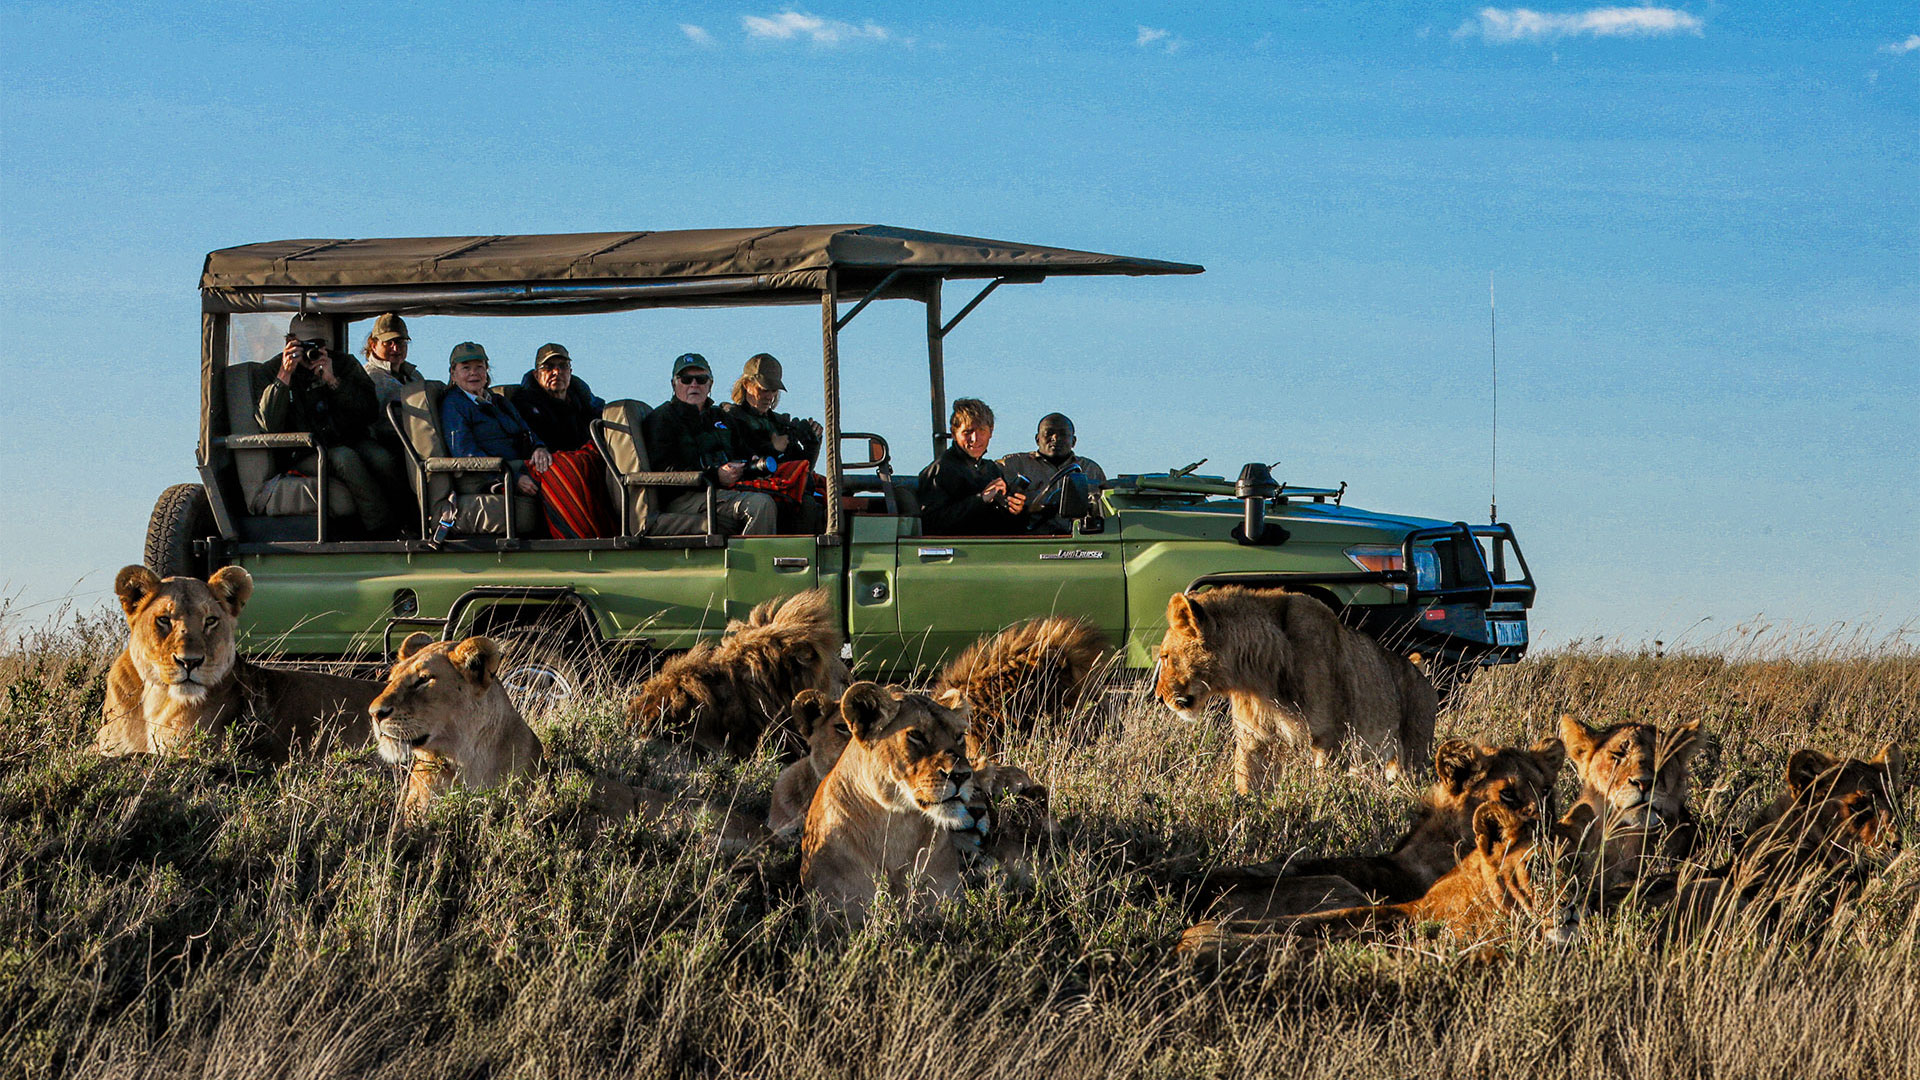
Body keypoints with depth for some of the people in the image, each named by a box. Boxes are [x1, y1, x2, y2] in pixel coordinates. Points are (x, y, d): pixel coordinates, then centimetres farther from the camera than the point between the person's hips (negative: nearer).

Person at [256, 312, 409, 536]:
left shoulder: (343, 364, 8)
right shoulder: (273, 370, 2)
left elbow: (371, 414, -2)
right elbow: (270, 426, -12)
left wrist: (334, 381, -13)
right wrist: (284, 376, -19)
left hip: (352, 441, 3)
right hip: (305, 456, -3)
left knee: (381, 458, -30)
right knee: (344, 458, -34)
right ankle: (383, 530, -31)